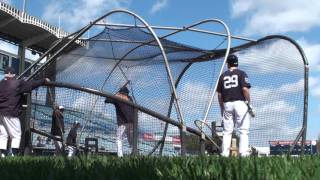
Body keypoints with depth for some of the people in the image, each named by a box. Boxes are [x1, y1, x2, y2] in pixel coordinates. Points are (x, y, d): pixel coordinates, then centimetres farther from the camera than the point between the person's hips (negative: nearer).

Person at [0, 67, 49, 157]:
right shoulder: (18, 83, -6)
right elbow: (31, 84, -2)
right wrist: (44, 80, 8)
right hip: (11, 113, -6)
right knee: (16, 135, 1)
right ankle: (14, 155, -7)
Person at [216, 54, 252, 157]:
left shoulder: (223, 75, 12)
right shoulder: (241, 73, 2)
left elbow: (219, 94, 10)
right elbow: (245, 89, -11)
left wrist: (222, 108, 18)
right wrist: (249, 102, -2)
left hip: (227, 104, 3)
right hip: (240, 103, -3)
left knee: (227, 131, 7)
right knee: (243, 130, -1)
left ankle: (225, 154, 5)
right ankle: (243, 153, -8)